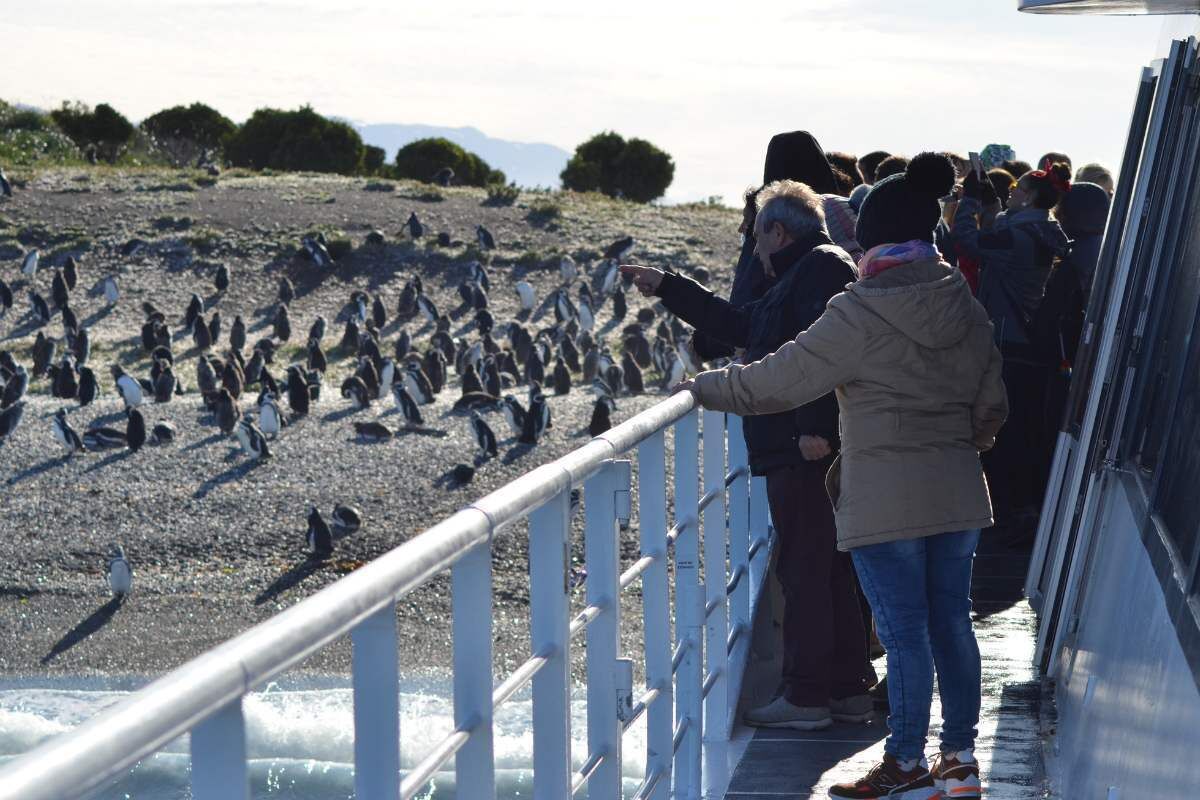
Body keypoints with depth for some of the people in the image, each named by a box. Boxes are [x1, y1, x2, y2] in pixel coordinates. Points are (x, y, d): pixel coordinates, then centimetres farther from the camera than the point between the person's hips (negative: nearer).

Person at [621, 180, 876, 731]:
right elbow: (738, 324, 35)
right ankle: (849, 689, 21)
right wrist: (667, 288, 38)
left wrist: (814, 428, -30)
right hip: (798, 453, 11)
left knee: (804, 568, -7)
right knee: (828, 570, 14)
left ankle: (806, 695, -3)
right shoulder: (798, 278, 23)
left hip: (805, 455, -11)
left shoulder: (823, 267, -10)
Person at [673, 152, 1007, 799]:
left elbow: (774, 381, -10)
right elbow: (991, 409, 13)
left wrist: (700, 387, 3)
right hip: (958, 496, 6)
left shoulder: (860, 314, -14)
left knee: (904, 632, 1)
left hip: (884, 502, -6)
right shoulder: (966, 309, 5)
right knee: (951, 623, 13)